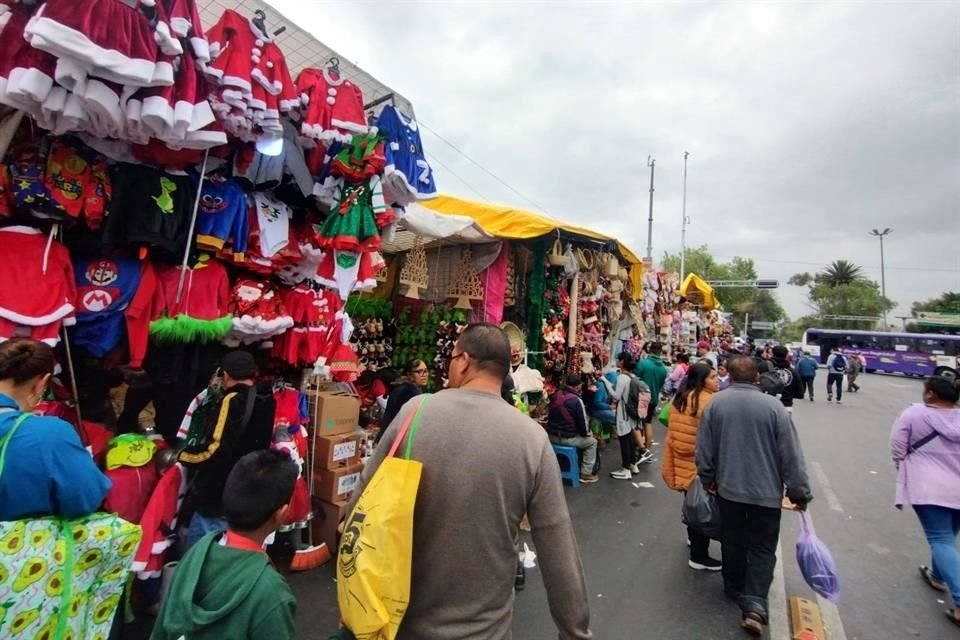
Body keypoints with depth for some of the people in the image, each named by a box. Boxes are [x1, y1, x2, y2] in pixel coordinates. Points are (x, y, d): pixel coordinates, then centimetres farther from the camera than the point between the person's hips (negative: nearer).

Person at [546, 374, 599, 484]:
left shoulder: (556, 396, 2)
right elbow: (583, 425, -14)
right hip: (567, 438, -7)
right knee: (592, 441, 17)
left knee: (583, 437, 33)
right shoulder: (576, 401, -18)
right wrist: (587, 432, 10)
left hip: (552, 436, 7)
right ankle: (586, 474, 17)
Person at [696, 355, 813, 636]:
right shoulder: (773, 406, -13)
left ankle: (734, 588, 36)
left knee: (733, 541, 19)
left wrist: (708, 478, 12)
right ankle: (754, 604, 2)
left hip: (728, 487, 2)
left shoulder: (715, 402, -8)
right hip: (766, 491, -1)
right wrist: (799, 493, 3)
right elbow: (791, 455, -9)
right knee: (762, 548, 11)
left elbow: (703, 447, -3)